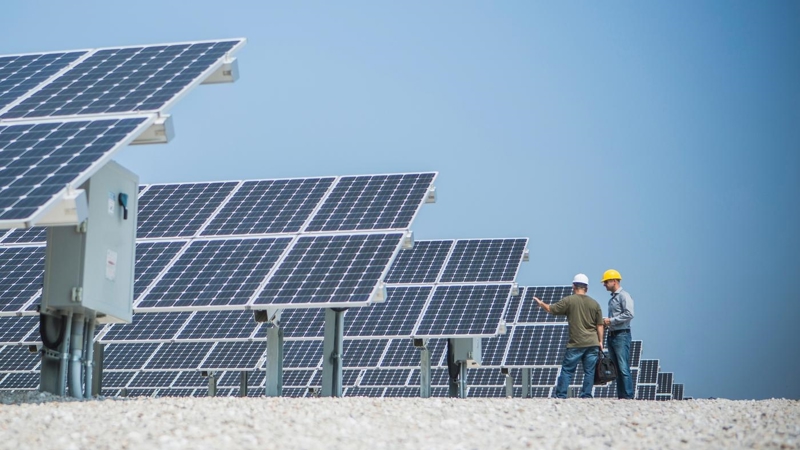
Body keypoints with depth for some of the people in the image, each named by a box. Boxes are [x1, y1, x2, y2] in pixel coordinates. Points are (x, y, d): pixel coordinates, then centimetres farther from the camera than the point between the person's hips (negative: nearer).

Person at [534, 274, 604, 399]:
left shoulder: (569, 300, -3)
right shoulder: (594, 303, 7)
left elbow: (551, 309, 3)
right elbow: (599, 325, 7)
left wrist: (541, 303, 22)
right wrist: (600, 341, 13)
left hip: (576, 344, -3)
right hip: (593, 343, 3)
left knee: (567, 370, 3)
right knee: (589, 372, 6)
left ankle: (560, 396, 2)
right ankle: (586, 396, 4)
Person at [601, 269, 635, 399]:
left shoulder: (624, 296, -8)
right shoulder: (612, 298, 19)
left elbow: (629, 314, -20)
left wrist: (611, 320, -16)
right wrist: (605, 321, 9)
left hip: (622, 335, -9)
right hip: (612, 335, 9)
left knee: (624, 368, -11)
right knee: (615, 369, 8)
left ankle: (628, 397, -11)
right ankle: (620, 396, 11)